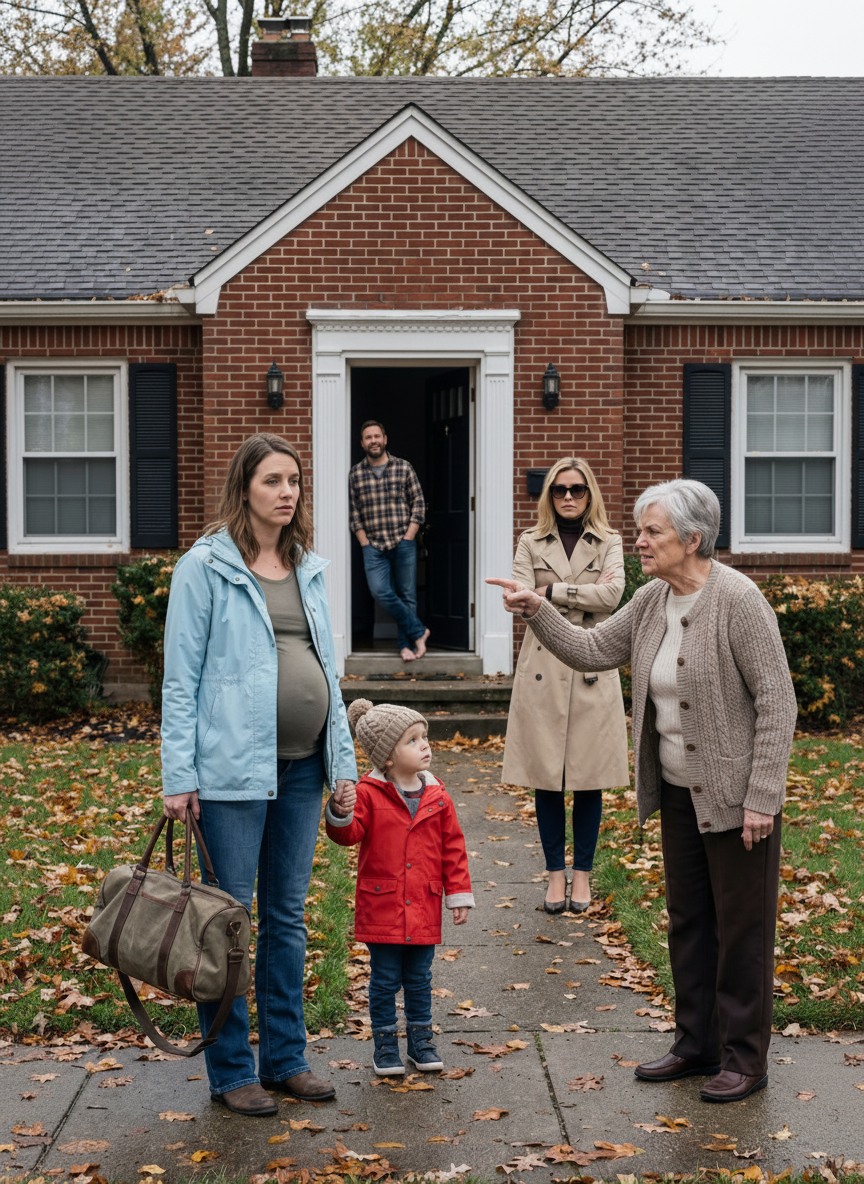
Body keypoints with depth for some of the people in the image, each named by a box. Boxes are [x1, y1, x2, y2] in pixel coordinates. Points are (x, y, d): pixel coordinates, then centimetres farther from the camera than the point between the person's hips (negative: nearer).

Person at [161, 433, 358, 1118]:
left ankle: (285, 1058, 23)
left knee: (288, 916, 13)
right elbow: (181, 678, -7)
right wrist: (179, 776, -11)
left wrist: (344, 759, 11)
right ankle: (231, 1072, 12)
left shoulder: (309, 569, 12)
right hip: (235, 766, -6)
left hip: (302, 765, 6)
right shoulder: (206, 568, -5)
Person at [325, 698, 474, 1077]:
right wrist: (340, 814, -37)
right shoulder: (369, 794, -8)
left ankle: (421, 1039, 28)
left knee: (419, 979, 15)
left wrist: (459, 895, 3)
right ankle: (385, 1043, 19)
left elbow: (453, 849, 5)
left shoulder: (437, 798, 1)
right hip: (381, 908, -3)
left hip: (424, 909, 3)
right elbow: (349, 834, -16)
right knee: (384, 980, 7)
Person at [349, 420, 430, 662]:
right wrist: (365, 543, -2)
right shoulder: (355, 474, 5)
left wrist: (408, 537, -5)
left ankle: (406, 644, 14)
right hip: (373, 545, 0)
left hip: (404, 543, 0)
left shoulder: (403, 468, 3)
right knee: (381, 591, -15)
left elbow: (418, 504, 3)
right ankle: (418, 632, -2)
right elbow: (354, 513, 5)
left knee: (407, 595, 2)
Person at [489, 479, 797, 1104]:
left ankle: (744, 1059, 14)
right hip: (680, 793, 8)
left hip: (735, 795, -8)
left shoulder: (738, 600, -18)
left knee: (741, 927, 3)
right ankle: (697, 1045, 28)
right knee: (688, 920, 16)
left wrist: (762, 798, -20)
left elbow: (777, 703, -18)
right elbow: (591, 650, 11)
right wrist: (537, 611, -3)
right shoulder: (652, 601, 5)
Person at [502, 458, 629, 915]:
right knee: (546, 778, 3)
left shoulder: (609, 543, 6)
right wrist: (583, 594, -13)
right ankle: (555, 873, 14)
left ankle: (582, 873, 16)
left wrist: (552, 591, -11)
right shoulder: (530, 543, 7)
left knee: (589, 778, 4)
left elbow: (612, 594, -12)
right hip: (542, 669, 0)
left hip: (592, 669, 0)